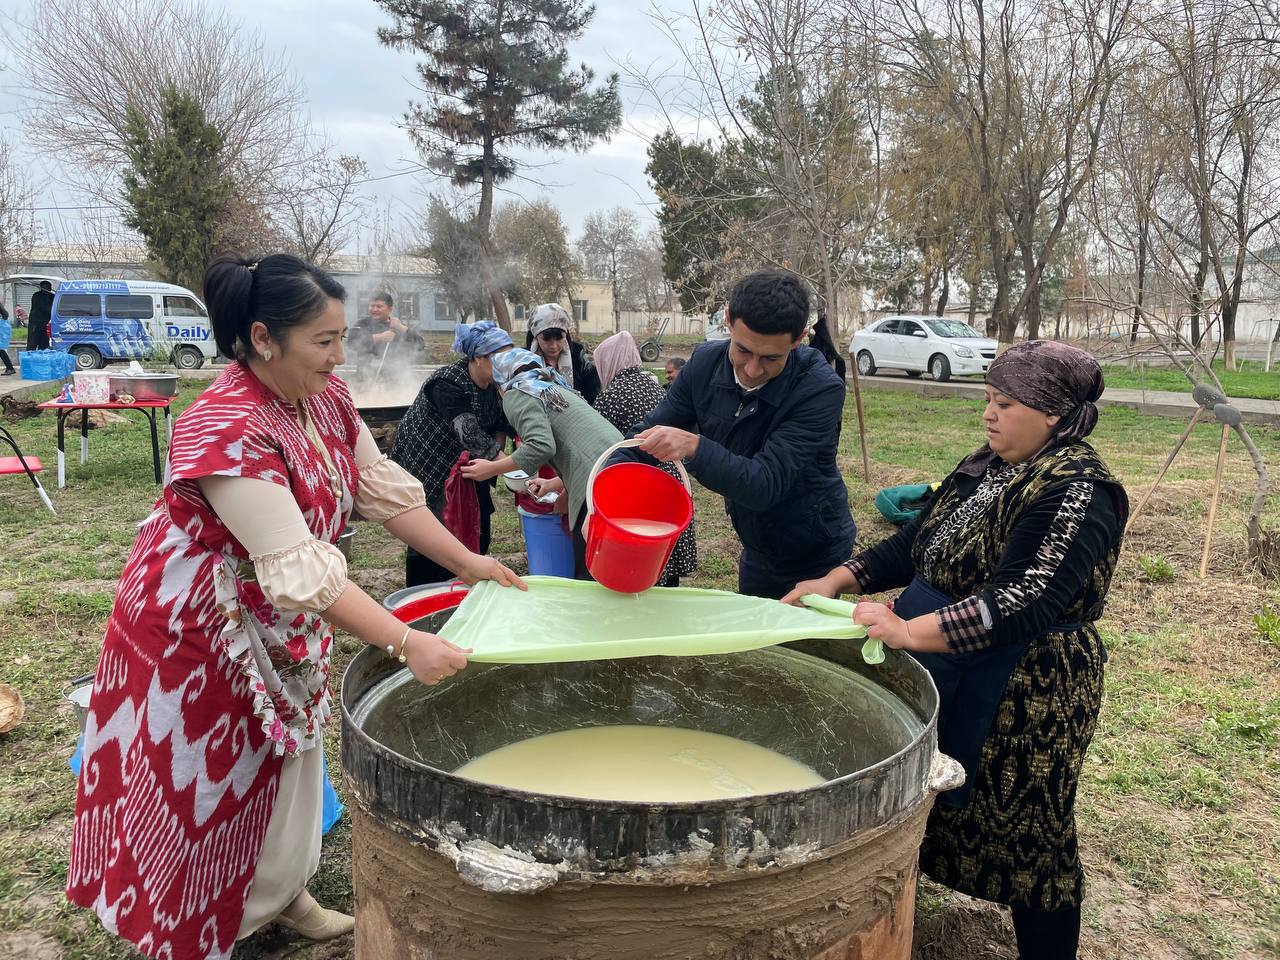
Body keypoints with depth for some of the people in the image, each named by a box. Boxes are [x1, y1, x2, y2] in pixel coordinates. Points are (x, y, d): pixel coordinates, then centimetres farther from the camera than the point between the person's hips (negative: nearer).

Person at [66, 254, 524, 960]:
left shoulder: (325, 397, -8)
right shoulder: (226, 429, -33)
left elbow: (384, 488, -4)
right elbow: (299, 568, -37)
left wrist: (468, 563, -9)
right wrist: (406, 643, -39)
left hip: (283, 618, 7)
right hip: (199, 622, -7)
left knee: (288, 756, 19)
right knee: (203, 779, 11)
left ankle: (283, 896, 41)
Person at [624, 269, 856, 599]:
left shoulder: (821, 389, -29)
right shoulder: (705, 362, -13)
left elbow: (765, 484, -34)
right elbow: (647, 435, -8)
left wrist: (693, 446, -47)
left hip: (814, 558, -5)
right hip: (757, 548, 5)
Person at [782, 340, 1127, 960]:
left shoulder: (1076, 492, -20)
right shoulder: (987, 465, 7)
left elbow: (1022, 603, -30)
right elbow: (917, 544, 11)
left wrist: (911, 632, -36)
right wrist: (840, 580, -1)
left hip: (1023, 696, -8)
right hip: (942, 677, 9)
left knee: (1026, 839, 9)